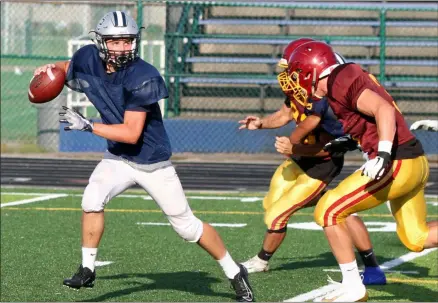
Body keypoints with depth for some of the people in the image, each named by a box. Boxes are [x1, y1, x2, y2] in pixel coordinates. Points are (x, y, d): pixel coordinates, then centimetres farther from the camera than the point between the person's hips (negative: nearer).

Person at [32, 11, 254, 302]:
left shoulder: (141, 77, -28)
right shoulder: (89, 60, -10)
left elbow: (132, 133, -29)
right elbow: (69, 68, 18)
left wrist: (88, 126, -30)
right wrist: (51, 69, -2)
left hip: (153, 163, -5)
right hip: (118, 158, 5)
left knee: (187, 226, 1)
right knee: (92, 200, -20)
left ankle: (235, 272, 19)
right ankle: (87, 270, -5)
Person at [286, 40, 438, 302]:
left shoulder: (341, 81, -13)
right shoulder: (351, 76, 15)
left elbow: (384, 110, -25)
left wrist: (383, 155, -35)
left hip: (396, 164, -10)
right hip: (416, 162, 10)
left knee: (328, 212, -2)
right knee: (416, 238, 21)